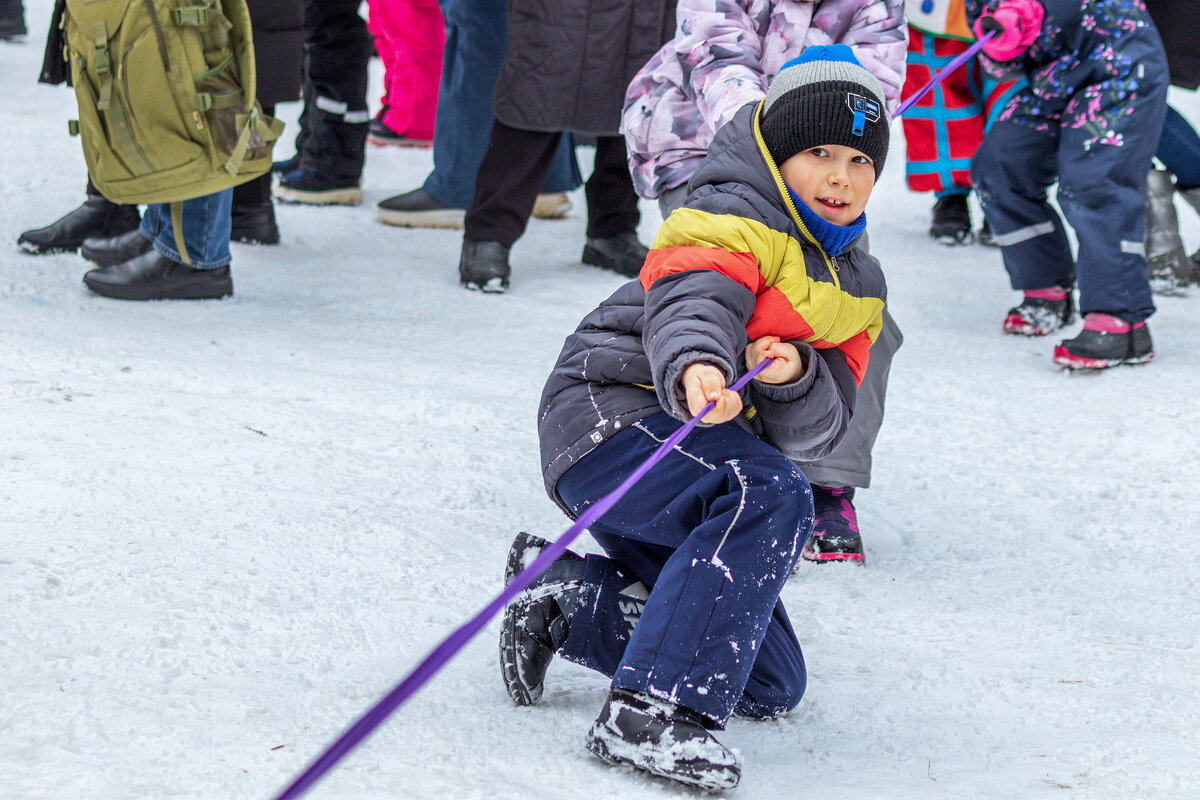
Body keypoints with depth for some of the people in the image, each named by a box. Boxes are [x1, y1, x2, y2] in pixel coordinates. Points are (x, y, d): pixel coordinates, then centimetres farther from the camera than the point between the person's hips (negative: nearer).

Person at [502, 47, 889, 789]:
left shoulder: (857, 287, 14)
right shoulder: (733, 221, -10)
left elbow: (817, 428, 2)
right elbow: (689, 301, -33)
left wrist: (796, 377, -22)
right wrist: (696, 368, -56)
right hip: (614, 411, -9)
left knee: (773, 684, 10)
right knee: (769, 496, -37)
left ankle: (567, 603, 17)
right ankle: (651, 713, -39)